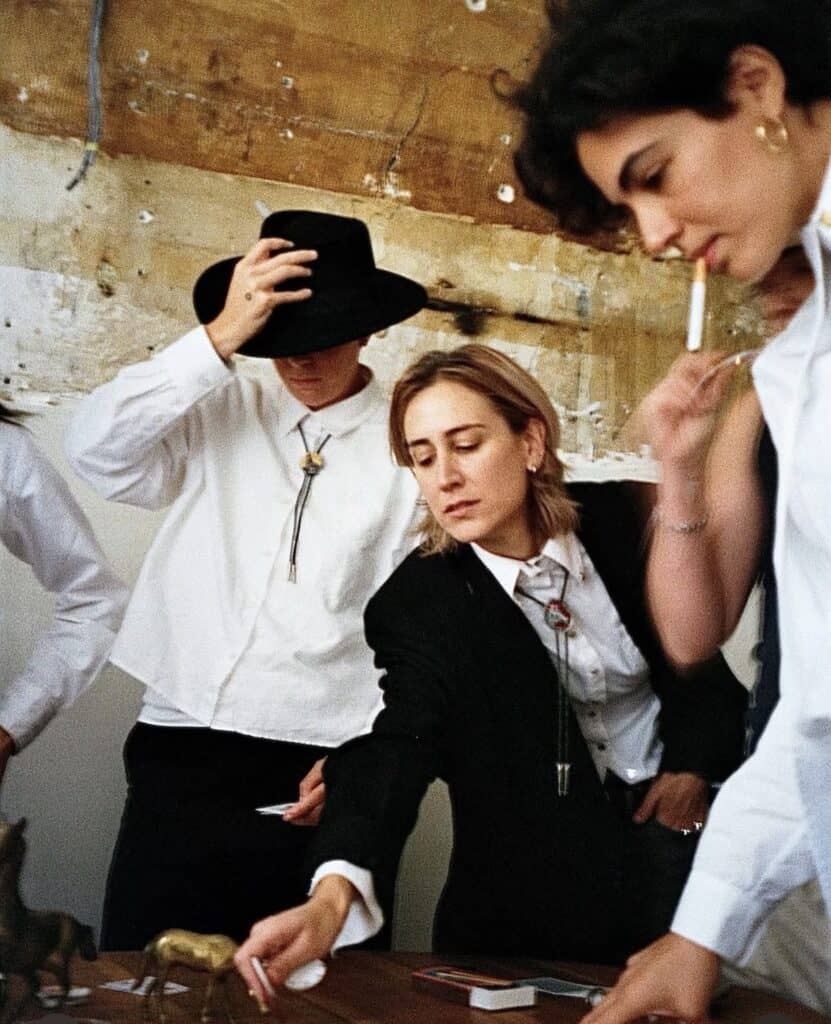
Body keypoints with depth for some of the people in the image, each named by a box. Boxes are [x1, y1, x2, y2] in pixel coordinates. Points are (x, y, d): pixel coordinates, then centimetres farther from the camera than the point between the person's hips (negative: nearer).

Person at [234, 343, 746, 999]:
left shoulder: (618, 520, -11)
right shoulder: (419, 600, -18)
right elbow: (395, 747, -33)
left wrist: (694, 763, -3)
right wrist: (333, 896, -49)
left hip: (667, 813, 2)